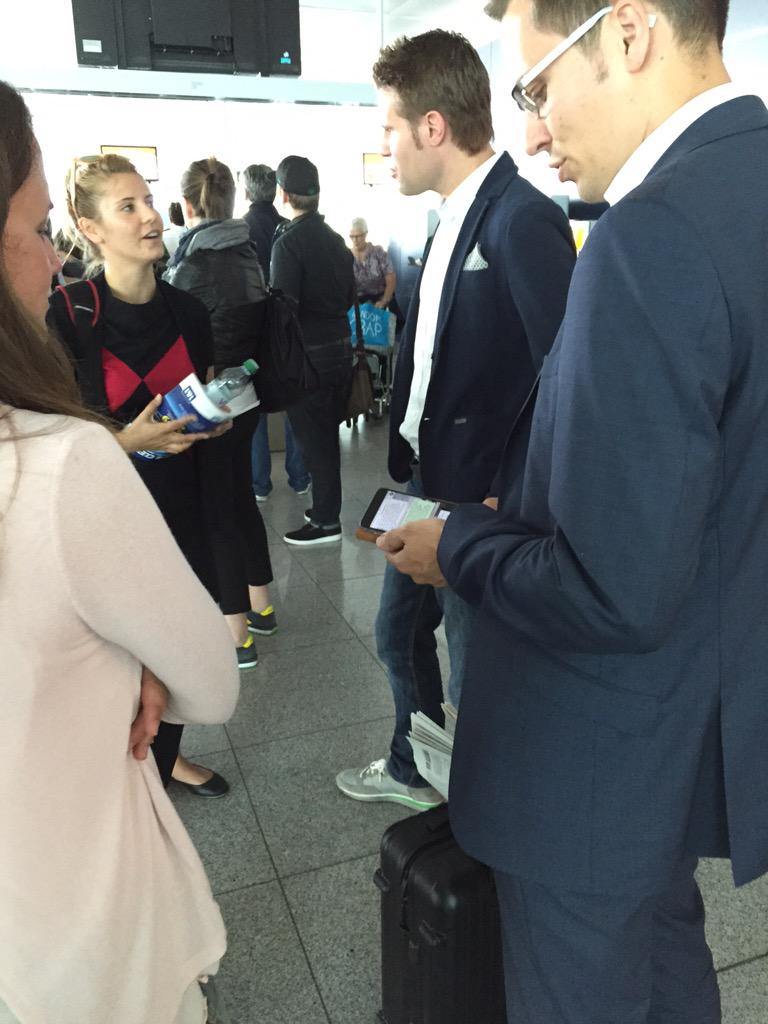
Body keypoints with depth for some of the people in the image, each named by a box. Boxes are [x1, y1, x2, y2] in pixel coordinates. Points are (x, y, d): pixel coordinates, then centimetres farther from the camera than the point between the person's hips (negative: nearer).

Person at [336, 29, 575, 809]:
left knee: (478, 672, 9)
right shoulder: (453, 219, 9)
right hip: (425, 481, 9)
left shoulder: (521, 220, -20)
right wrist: (408, 453, 7)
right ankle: (411, 770, 49)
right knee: (398, 634, 24)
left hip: (480, 498, -9)